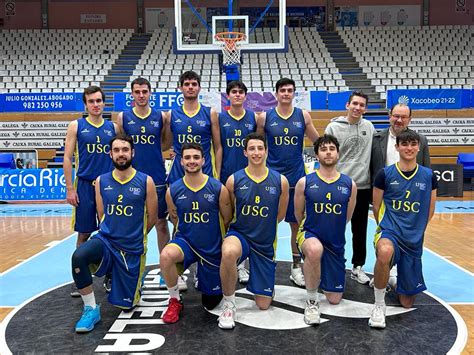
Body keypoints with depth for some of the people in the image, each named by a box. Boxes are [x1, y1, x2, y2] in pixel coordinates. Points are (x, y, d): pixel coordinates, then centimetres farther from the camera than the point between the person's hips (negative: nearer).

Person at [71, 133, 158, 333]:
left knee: (127, 304, 8)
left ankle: (131, 281, 43)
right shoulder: (101, 181, 0)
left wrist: (133, 235, 9)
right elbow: (102, 216, 11)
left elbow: (152, 218, 1)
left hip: (133, 249, -1)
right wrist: (114, 234, 5)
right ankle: (91, 309, -12)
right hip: (105, 240, 1)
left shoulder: (145, 182, -7)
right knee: (78, 256, -33)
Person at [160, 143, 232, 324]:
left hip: (212, 248, 0)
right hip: (185, 241, 0)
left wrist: (211, 235, 8)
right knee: (166, 255, -36)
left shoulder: (218, 189, -13)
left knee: (211, 303, 11)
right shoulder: (173, 190, -9)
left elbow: (227, 220, 1)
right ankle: (175, 301, -9)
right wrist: (191, 233, 7)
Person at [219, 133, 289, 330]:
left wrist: (262, 226, 10)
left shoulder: (280, 181, -6)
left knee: (263, 304, 7)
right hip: (239, 235, -2)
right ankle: (229, 304, -16)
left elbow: (280, 215, 9)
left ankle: (251, 272, 40)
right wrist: (243, 226, -3)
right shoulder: (234, 180, -9)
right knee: (229, 253, -41)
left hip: (266, 243, 2)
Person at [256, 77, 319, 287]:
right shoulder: (265, 117, -1)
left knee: (298, 223, 8)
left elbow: (318, 142, 12)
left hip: (297, 177, 1)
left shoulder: (303, 116, 2)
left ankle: (297, 266, 22)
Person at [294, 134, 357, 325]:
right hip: (310, 234, -3)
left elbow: (346, 217, 12)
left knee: (334, 299, 9)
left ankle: (321, 274, 44)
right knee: (315, 250, -42)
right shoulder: (304, 182, -8)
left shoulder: (349, 184, -3)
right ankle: (311, 300, -17)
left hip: (336, 243, 3)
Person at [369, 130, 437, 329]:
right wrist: (386, 227, 7)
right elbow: (377, 207, 4)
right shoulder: (385, 174, -5)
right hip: (389, 230, -3)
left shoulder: (428, 176, 1)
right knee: (385, 252, -43)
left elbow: (430, 210, 12)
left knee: (407, 302, 8)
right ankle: (379, 304, -20)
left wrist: (416, 230, 15)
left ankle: (394, 277, 43)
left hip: (414, 238, 3)